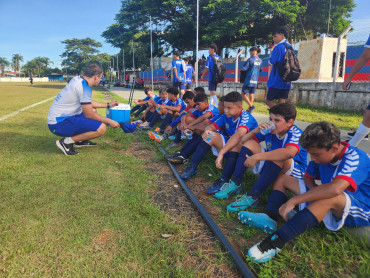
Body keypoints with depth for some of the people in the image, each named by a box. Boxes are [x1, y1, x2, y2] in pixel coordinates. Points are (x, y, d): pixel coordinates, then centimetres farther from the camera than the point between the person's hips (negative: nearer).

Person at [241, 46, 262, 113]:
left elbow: (244, 69, -11)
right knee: (251, 95, 9)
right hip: (255, 80, 6)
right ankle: (249, 110, 10)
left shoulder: (250, 59, -9)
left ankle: (251, 106, -14)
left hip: (249, 80, -6)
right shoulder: (260, 60, 10)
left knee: (243, 94, 1)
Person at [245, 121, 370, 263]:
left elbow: (335, 189, -45)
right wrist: (316, 192, -13)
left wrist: (293, 201, -43)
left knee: (329, 197, -44)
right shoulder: (322, 155, -4)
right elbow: (308, 177, 10)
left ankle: (276, 240, -47)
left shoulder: (355, 158, -27)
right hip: (328, 205, 8)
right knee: (282, 179, 3)